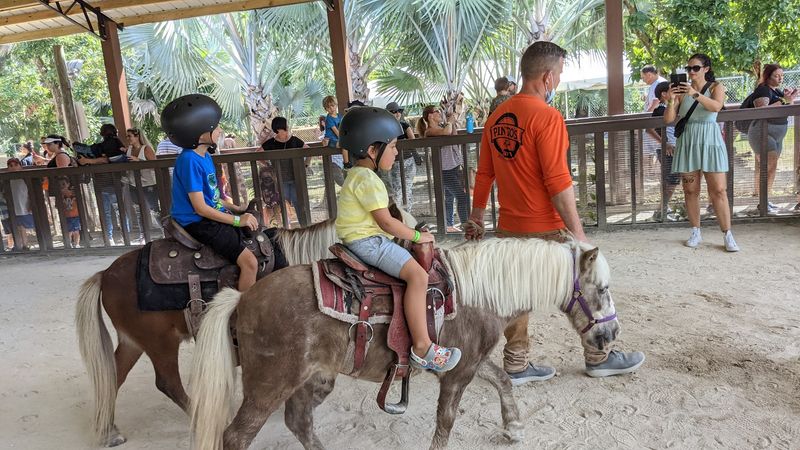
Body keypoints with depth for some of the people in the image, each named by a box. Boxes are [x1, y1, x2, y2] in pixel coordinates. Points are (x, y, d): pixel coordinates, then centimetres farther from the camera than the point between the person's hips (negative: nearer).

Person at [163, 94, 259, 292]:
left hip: (212, 215, 10)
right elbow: (200, 208, -21)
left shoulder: (205, 156, 10)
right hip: (199, 223, -10)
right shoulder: (189, 160, -19)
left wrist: (236, 209, 8)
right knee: (249, 261, -21)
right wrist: (238, 220, -18)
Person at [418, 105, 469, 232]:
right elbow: (446, 132, -30)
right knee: (462, 196, -12)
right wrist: (449, 121, -10)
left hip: (455, 166, 8)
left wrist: (453, 123, 9)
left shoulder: (441, 127, 14)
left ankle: (449, 226, 24)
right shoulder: (429, 131, -13)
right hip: (445, 169, -8)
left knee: (449, 197, 15)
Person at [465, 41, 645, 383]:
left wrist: (477, 219, 17)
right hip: (546, 229, -7)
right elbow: (558, 182, -20)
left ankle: (516, 365, 23)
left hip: (509, 227, 7)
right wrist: (577, 233, -14)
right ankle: (599, 358, 26)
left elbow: (484, 174, 10)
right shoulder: (547, 116, -16)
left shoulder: (497, 117, 6)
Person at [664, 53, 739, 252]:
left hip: (710, 142, -2)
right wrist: (671, 100, -15)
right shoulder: (682, 90, 6)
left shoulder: (716, 87, 3)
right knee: (690, 190, 5)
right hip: (687, 142, 2)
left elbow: (716, 106, -18)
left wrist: (695, 94, -30)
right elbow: (668, 119, 1)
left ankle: (727, 235, 2)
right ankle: (696, 232, 16)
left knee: (719, 190, -4)